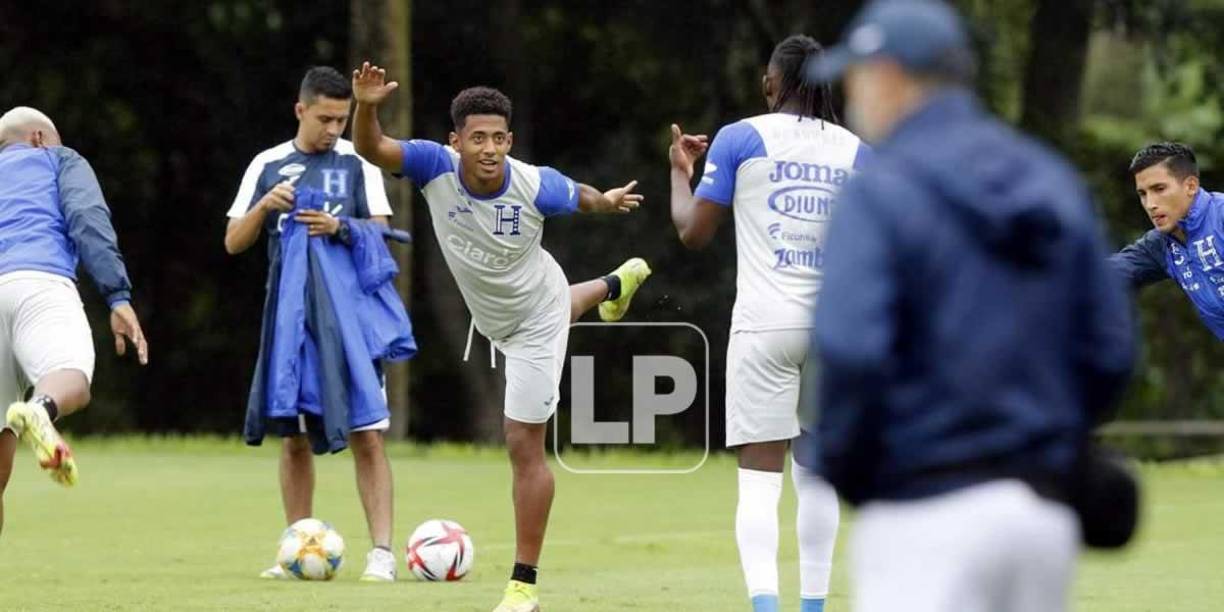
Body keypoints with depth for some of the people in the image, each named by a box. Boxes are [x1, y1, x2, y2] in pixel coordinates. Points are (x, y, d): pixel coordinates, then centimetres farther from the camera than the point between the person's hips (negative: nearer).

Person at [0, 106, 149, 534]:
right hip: (39, 283, -4)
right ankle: (40, 411, -63)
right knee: (72, 382, -29)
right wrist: (118, 296, -3)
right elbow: (88, 221, 7)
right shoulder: (58, 160, 26)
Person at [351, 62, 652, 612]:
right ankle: (613, 287, 78)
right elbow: (370, 149, -42)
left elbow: (579, 196, -9)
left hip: (536, 315, -5)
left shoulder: (536, 186, -34)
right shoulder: (437, 166, -30)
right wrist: (367, 107, -57)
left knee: (524, 445, -6)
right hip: (489, 315, 5)